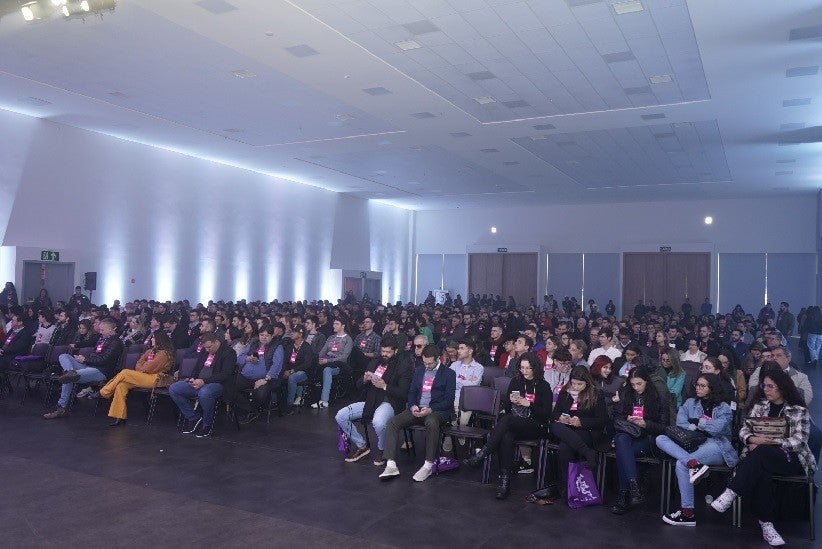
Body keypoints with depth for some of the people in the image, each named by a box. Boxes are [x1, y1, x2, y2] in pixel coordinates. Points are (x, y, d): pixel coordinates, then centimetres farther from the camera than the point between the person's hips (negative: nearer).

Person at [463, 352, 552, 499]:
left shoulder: (543, 386, 2)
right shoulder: (516, 381, 14)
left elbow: (547, 413, -4)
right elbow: (506, 407, 17)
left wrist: (528, 404, -14)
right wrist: (510, 400, -6)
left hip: (536, 426, -3)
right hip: (514, 425, 4)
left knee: (506, 420, -33)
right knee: (506, 438, -34)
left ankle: (481, 455, -34)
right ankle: (505, 480, -34)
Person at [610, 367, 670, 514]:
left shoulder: (659, 399, 5)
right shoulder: (624, 394, 14)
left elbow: (663, 427, 3)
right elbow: (616, 417, 16)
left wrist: (645, 424, -14)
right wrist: (626, 419, -6)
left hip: (646, 440, -2)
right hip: (625, 434, 2)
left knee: (622, 452, -34)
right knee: (622, 440, -37)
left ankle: (624, 495, -33)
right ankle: (633, 486, -46)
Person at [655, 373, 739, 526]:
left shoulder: (724, 408, 8)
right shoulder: (690, 403, 19)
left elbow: (716, 428, -10)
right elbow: (680, 422, 3)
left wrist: (697, 422, 3)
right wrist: (701, 426, -7)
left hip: (715, 447, -5)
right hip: (693, 447, 5)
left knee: (681, 464, -33)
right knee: (660, 439, -20)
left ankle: (688, 513, -28)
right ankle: (694, 464, -41)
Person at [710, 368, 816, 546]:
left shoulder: (799, 411, 3)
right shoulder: (759, 405, 14)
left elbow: (799, 441, -8)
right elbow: (743, 430, 8)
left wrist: (768, 442, -17)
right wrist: (753, 439, -15)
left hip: (791, 460, -3)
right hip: (762, 458, 3)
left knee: (761, 452, -37)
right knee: (761, 471, -36)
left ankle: (729, 495, -42)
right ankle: (766, 525, -35)